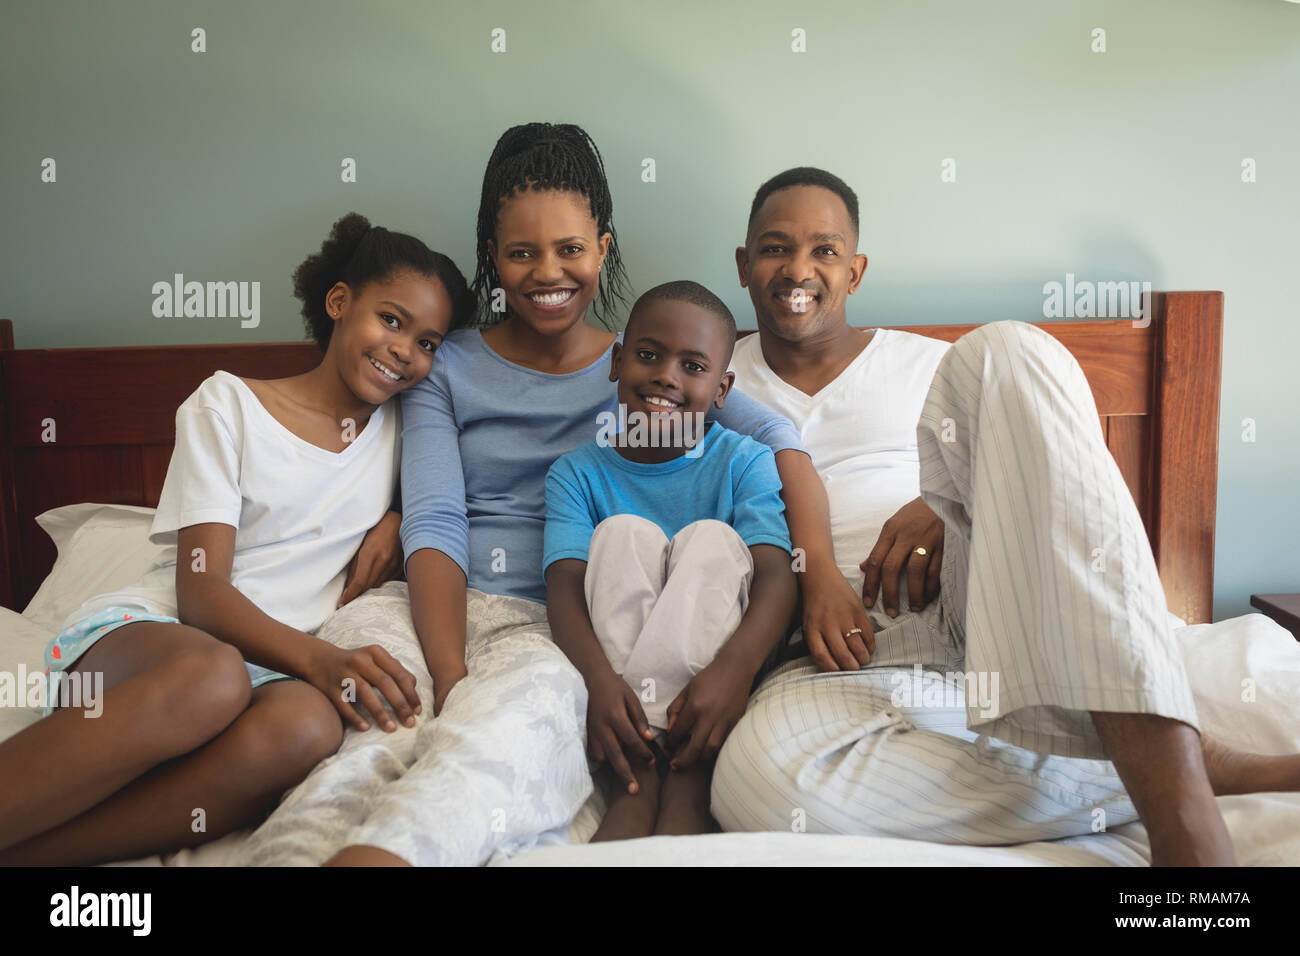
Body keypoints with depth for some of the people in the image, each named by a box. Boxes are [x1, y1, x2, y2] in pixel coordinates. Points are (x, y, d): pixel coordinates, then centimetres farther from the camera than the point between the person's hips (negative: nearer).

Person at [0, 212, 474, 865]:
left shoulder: (402, 429, 15)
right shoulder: (229, 405, 3)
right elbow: (200, 591, -6)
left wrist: (400, 518, 6)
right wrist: (320, 660, -27)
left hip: (276, 662, 3)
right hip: (138, 632, -3)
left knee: (307, 726, -37)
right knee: (212, 676, -41)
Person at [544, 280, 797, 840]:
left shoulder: (745, 463, -2)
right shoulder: (576, 474, 1)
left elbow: (775, 575, -17)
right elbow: (564, 585, -15)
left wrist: (732, 668, -38)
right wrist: (599, 679, -36)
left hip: (703, 658, 0)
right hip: (613, 655, 1)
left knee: (712, 539, -22)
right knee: (623, 532, -20)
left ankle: (687, 782, -34)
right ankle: (639, 777, -31)